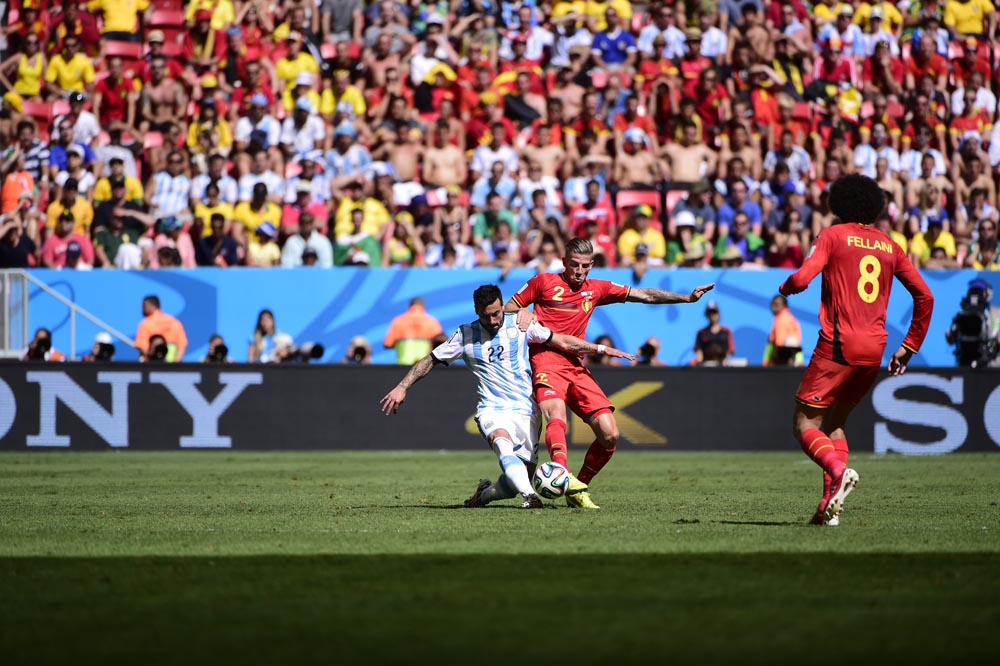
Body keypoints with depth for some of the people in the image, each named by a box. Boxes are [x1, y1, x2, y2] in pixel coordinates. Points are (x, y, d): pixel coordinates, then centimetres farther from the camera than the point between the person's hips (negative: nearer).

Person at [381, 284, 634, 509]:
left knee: (520, 478, -3)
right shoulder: (466, 335, 3)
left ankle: (483, 494, 27)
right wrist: (401, 388, 2)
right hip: (492, 410, -2)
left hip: (526, 410, 2)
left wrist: (600, 348, 6)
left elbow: (562, 341, 8)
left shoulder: (519, 324, 2)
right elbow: (430, 360, 10)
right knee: (503, 444, -37)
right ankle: (529, 496, -50)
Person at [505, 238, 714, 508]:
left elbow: (645, 295, 17)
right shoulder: (543, 282, 6)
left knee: (609, 434, -7)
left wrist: (687, 297, 10)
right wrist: (524, 313, -10)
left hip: (576, 368, 5)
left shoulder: (596, 289, 17)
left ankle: (578, 489, 8)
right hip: (547, 362, -5)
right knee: (557, 415, -34)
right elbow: (506, 310, 13)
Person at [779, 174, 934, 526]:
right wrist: (909, 347, 21)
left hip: (838, 346, -5)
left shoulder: (833, 236, 1)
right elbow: (925, 296, 15)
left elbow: (802, 278, -13)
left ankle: (838, 471, -29)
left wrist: (785, 288, 11)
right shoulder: (889, 246, 15)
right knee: (834, 422, 19)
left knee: (805, 425, 0)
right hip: (874, 352, 5)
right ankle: (830, 505, 6)